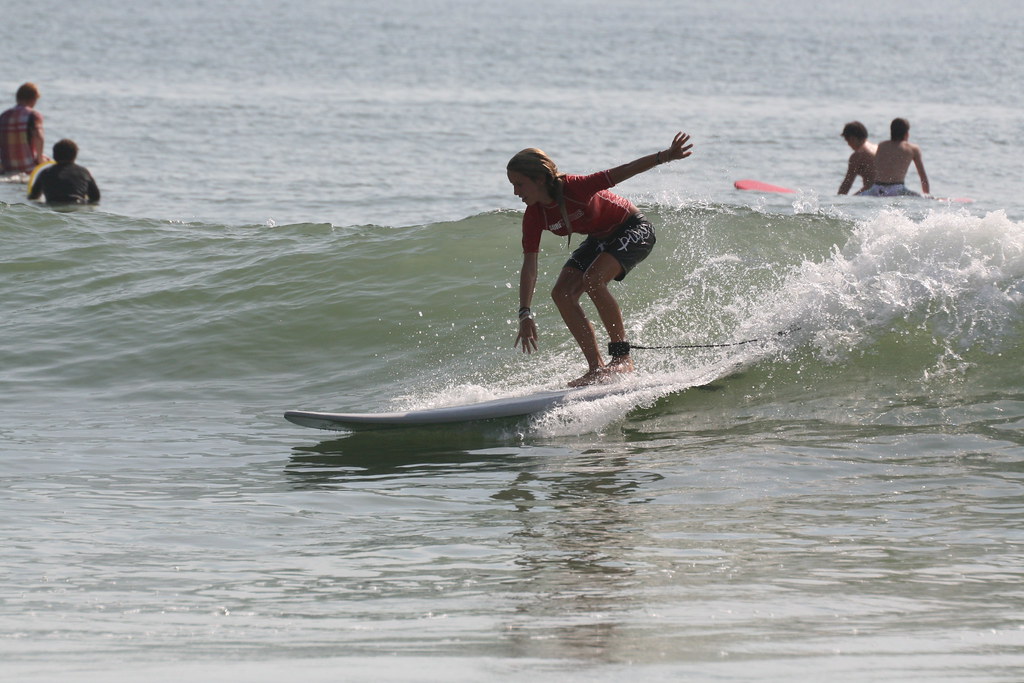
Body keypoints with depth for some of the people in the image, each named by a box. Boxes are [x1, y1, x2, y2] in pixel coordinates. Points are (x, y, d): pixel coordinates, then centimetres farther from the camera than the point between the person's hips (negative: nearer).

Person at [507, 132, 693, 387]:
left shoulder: (575, 187, -31)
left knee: (592, 279, -30)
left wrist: (665, 156, -36)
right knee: (562, 294, -10)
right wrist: (525, 315, -16)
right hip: (599, 239, 7)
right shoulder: (534, 217, -12)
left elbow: (624, 172, -28)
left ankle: (622, 357, -21)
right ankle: (596, 368, -7)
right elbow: (529, 267, -10)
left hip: (634, 230, -7)